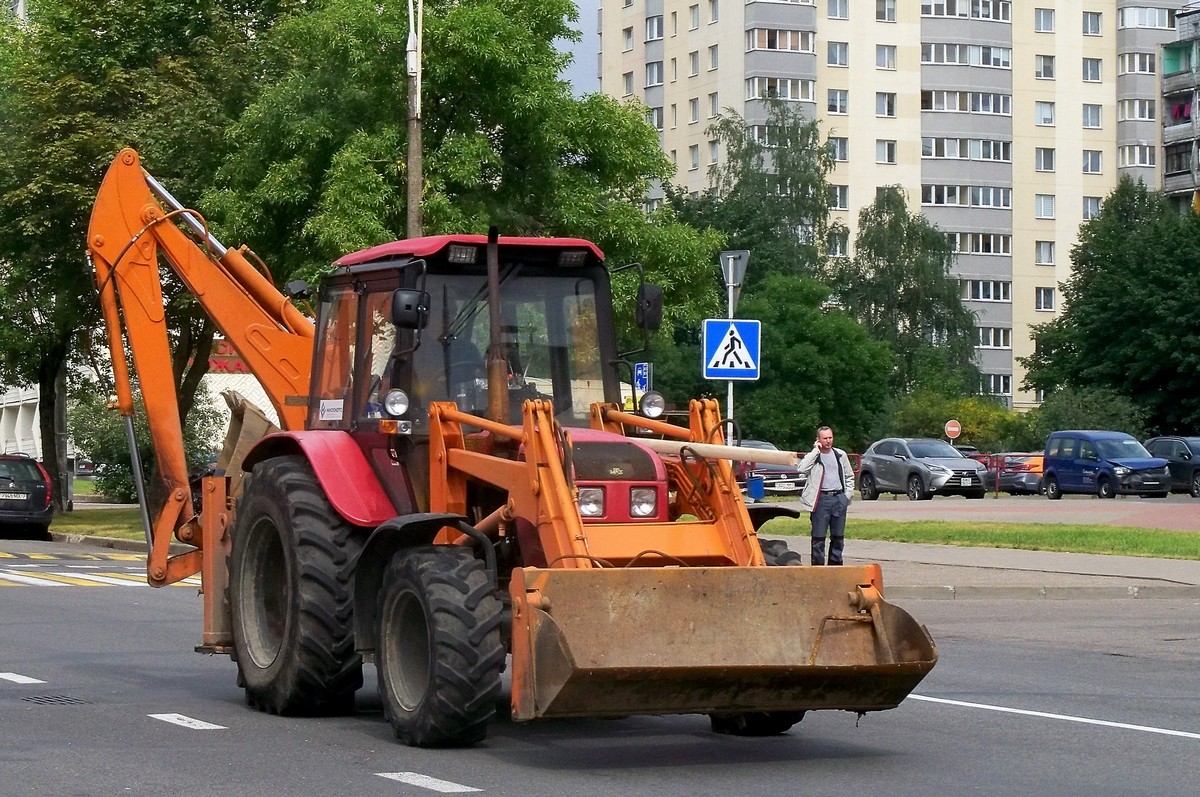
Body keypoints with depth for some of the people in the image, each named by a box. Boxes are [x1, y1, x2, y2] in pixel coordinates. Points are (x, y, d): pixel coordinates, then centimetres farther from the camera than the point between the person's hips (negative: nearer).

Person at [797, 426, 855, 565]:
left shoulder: (840, 455, 12)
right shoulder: (813, 456, 3)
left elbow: (849, 476, 20)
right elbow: (802, 469, -17)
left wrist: (847, 494, 7)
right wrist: (816, 451, -11)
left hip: (839, 498, 3)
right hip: (821, 499, -3)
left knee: (838, 537, 8)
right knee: (818, 537, -4)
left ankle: (835, 565, 17)